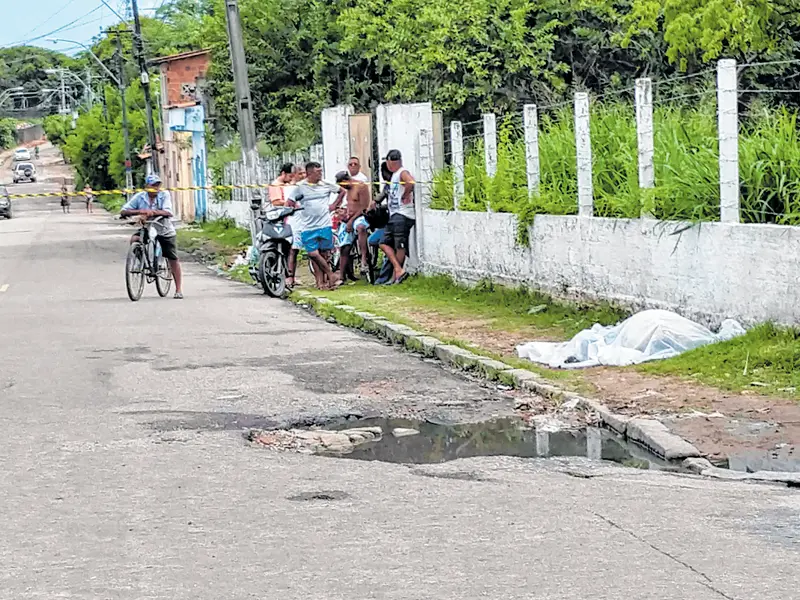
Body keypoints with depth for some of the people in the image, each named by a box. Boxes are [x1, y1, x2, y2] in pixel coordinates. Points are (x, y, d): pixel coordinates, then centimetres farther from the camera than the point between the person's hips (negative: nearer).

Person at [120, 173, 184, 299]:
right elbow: (123, 211, -14)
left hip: (165, 231, -1)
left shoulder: (164, 195, -13)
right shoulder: (139, 197, -9)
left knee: (173, 260, -2)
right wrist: (139, 211, -31)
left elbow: (168, 213, -26)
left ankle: (179, 289, 8)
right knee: (134, 239, -29)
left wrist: (153, 212, -41)